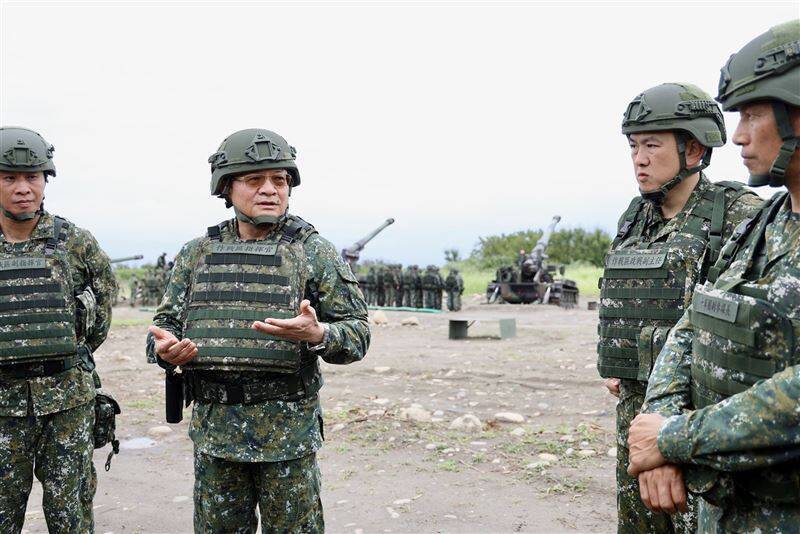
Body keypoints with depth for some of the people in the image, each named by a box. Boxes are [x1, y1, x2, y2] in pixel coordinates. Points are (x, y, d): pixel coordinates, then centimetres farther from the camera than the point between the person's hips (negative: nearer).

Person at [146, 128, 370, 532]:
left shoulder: (314, 253, -2)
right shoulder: (196, 254, 8)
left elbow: (357, 333, -3)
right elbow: (167, 322, 13)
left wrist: (317, 334, -24)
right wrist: (164, 348, -10)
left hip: (288, 432, -3)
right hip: (214, 430, 3)